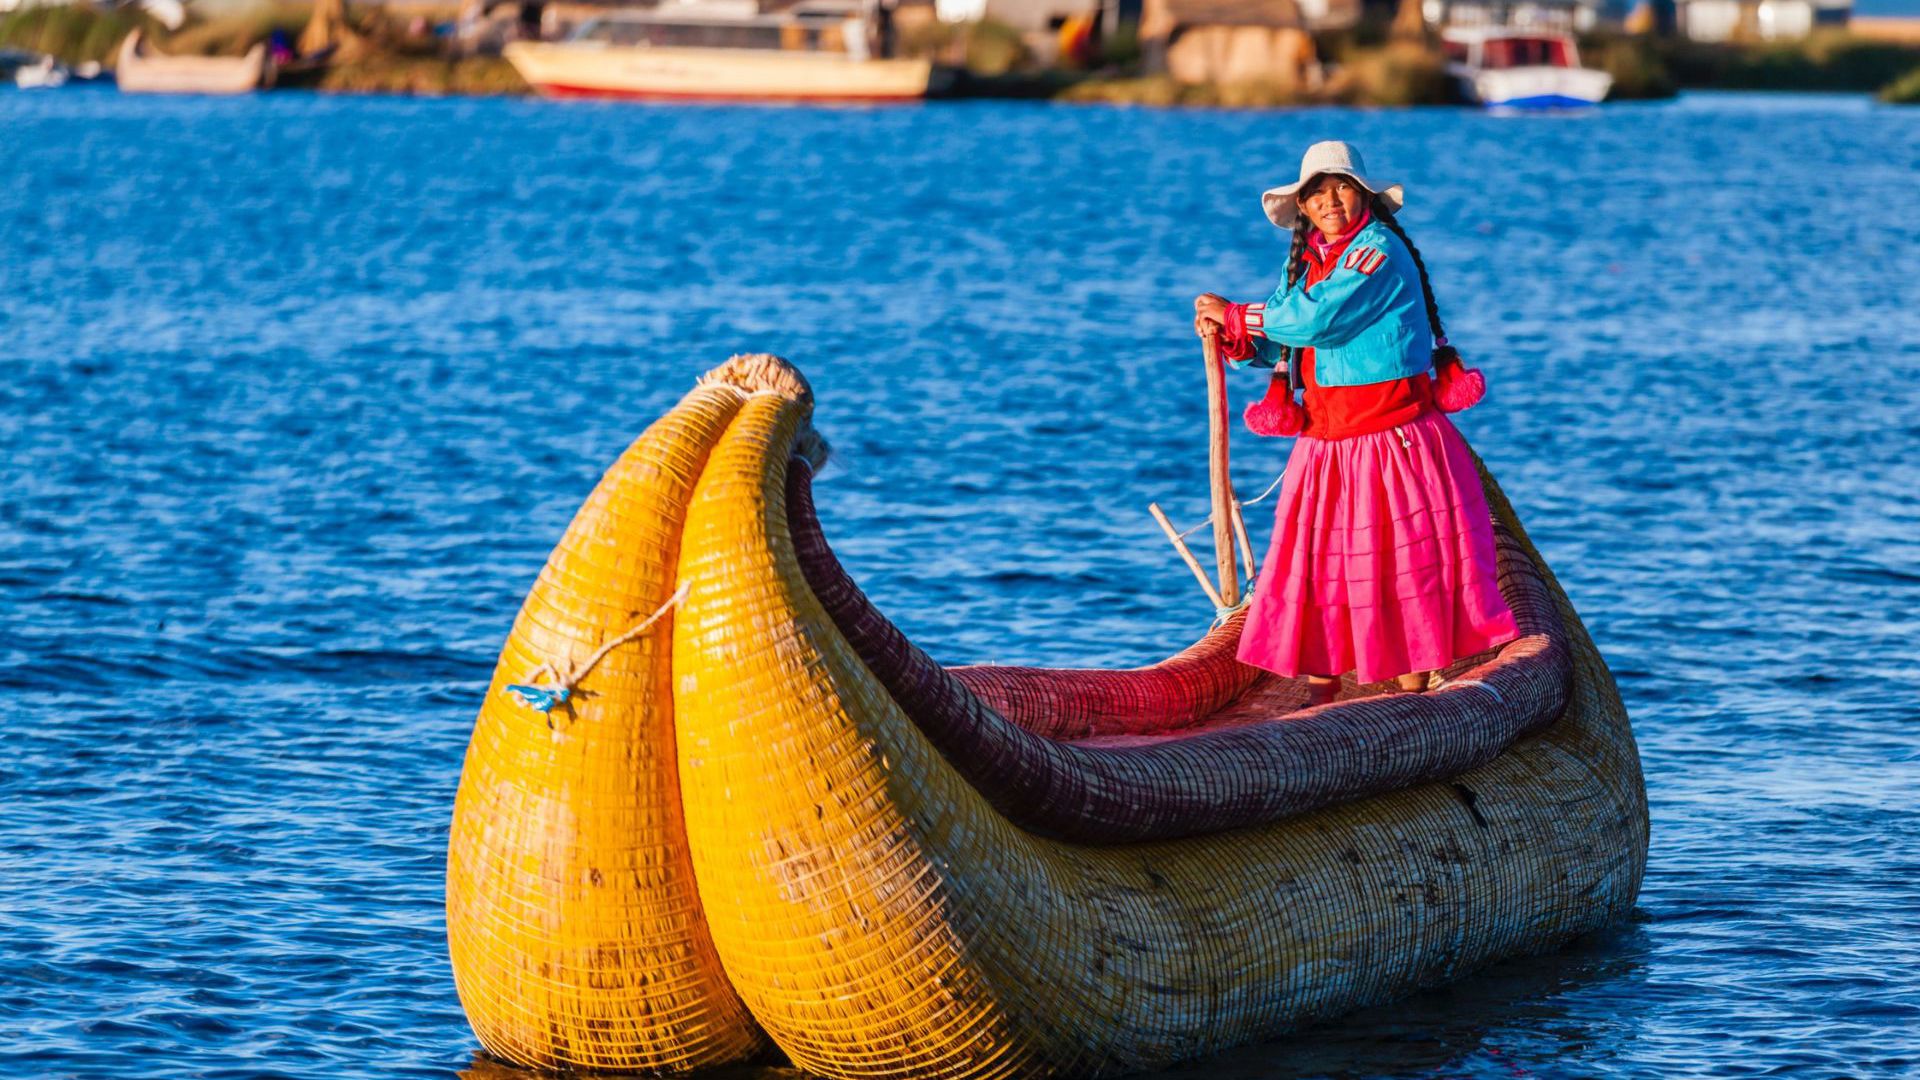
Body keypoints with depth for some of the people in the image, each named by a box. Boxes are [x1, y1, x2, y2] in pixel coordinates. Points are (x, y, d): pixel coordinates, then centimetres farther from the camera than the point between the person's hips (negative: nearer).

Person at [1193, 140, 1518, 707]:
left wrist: (1235, 315, -12)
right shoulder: (1305, 260, 12)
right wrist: (1232, 338, -8)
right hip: (1325, 442, 7)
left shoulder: (1380, 251, -14)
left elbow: (1314, 320, -22)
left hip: (1393, 440, -7)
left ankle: (1412, 701, 7)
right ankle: (1319, 700, 12)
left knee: (1406, 563, -1)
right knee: (1316, 560, 5)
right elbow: (1278, 343, 13)